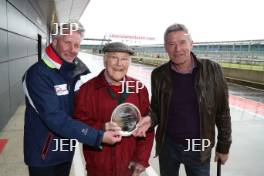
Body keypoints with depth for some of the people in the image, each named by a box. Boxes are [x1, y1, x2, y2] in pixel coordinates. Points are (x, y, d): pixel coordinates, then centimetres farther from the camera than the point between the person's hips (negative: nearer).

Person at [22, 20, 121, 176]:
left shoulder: (74, 71, 0)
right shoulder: (38, 74, -23)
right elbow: (55, 119, -30)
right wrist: (98, 137, -32)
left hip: (67, 149, 6)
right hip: (43, 153, -6)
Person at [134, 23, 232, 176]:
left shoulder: (212, 70, -11)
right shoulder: (159, 75, -6)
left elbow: (222, 112, -4)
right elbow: (156, 109, 4)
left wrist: (224, 146, 0)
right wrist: (150, 119, -18)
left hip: (199, 147, -1)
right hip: (167, 145, 2)